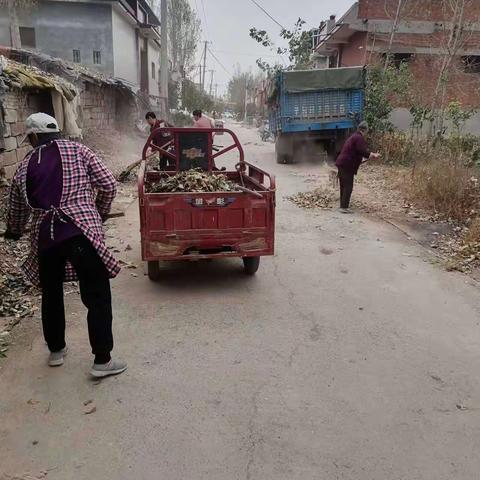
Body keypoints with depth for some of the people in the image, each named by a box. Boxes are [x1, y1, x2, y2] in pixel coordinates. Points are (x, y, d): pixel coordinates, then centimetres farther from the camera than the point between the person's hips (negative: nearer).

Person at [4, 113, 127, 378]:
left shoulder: (24, 166, 16)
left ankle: (56, 350, 36)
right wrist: (99, 213, 20)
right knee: (97, 296, 3)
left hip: (44, 235, 4)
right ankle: (102, 360, 5)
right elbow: (109, 184, 3)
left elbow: (16, 207, 24)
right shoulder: (78, 151, 8)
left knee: (51, 294, 22)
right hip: (80, 231, -3)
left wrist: (13, 233, 45)